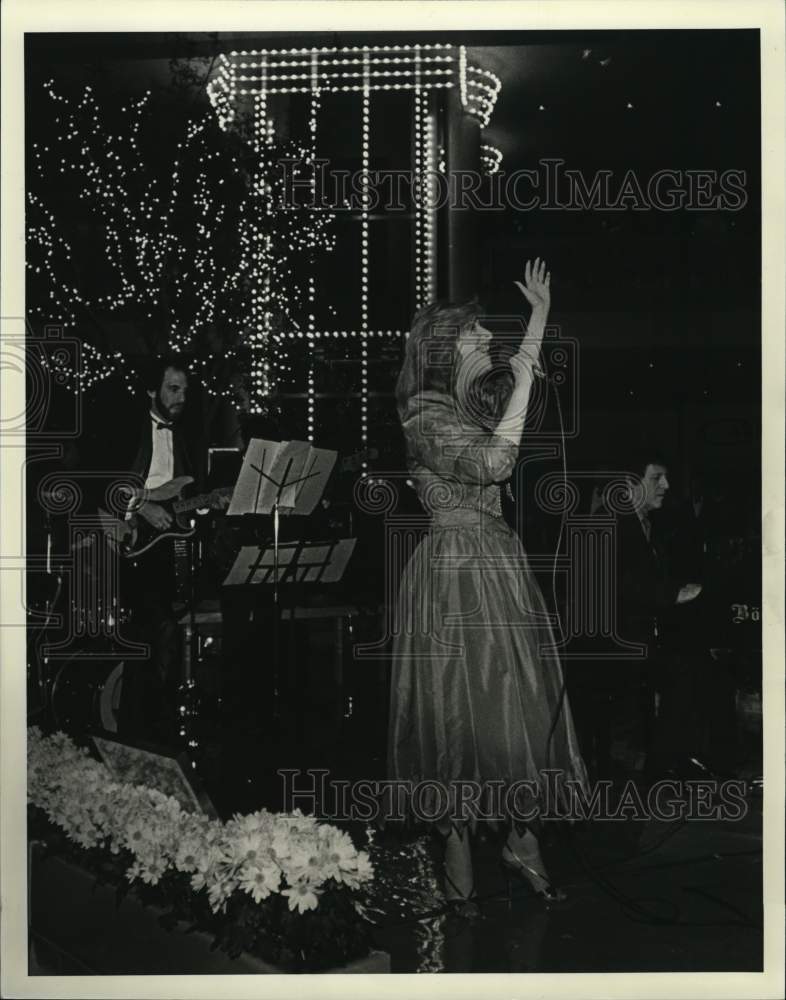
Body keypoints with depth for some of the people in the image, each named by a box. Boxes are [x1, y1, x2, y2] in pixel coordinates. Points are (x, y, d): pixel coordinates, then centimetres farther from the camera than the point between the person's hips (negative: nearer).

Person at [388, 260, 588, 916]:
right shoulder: (426, 417, -11)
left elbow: (524, 375, 32)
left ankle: (522, 841, 19)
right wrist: (522, 384, -15)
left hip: (500, 566, 8)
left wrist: (541, 314, 29)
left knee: (519, 703, 7)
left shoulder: (475, 405, 13)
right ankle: (459, 850, 11)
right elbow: (494, 462, -24)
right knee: (458, 706, -2)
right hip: (455, 571, -8)